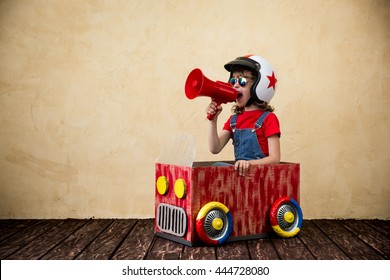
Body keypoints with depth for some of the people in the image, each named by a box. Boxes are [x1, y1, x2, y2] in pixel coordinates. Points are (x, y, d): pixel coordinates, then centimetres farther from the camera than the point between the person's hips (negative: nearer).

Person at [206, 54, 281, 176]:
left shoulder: (268, 118, -3)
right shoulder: (234, 119, 16)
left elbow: (275, 158, -9)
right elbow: (215, 148, 6)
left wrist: (249, 163, -26)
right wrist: (213, 120, -4)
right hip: (239, 171, 6)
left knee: (218, 167, -29)